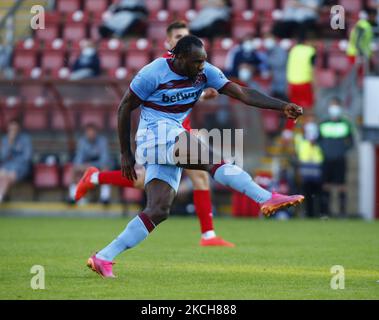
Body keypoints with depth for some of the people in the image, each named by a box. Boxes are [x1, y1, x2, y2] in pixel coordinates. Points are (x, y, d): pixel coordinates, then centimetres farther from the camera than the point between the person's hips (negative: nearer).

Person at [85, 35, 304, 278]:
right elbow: (125, 107, -3)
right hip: (156, 134, -7)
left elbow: (243, 94, -2)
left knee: (159, 210, -3)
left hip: (175, 137, 7)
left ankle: (103, 258, -3)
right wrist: (126, 154, -2)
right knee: (210, 157, -27)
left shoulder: (205, 73, 3)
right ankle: (267, 199, -36)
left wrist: (283, 106, -13)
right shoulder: (153, 73, -11)